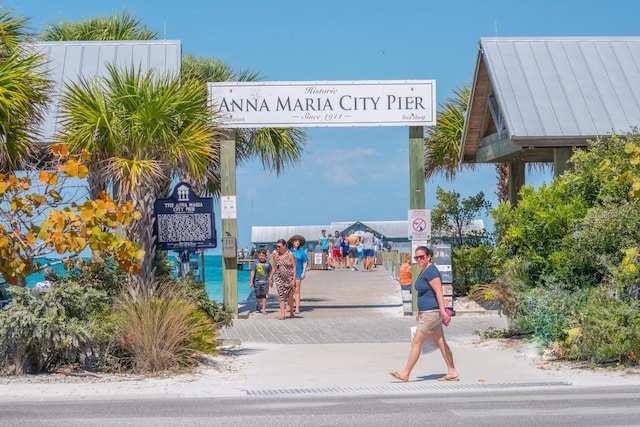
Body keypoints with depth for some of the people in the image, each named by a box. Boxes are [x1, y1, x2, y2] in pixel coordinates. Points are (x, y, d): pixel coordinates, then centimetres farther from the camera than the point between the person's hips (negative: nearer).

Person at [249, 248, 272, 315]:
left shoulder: (268, 263, 4)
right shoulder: (255, 263, -1)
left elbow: (270, 273, 14)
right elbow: (252, 272, -3)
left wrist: (271, 281, 18)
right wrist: (251, 282, -6)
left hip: (265, 281, 0)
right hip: (257, 281, 0)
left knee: (264, 295, -5)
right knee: (258, 295, 9)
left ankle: (263, 309, -1)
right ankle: (258, 307, 31)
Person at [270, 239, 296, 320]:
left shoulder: (290, 255, -4)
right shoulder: (276, 255, 4)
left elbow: (294, 267, -5)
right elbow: (274, 267, 10)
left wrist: (294, 279, -12)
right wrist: (271, 278, 8)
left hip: (289, 278, -2)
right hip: (279, 278, 2)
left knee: (290, 296, 6)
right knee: (281, 296, -6)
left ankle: (292, 312, 25)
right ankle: (282, 314, -9)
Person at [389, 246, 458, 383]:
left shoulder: (431, 271, -15)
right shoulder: (423, 271, 16)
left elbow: (439, 292, -21)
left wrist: (443, 311, -26)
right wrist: (419, 312, 24)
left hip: (431, 313, -11)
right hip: (427, 313, 11)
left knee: (416, 343, -5)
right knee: (441, 343, 11)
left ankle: (405, 374, 0)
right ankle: (452, 373, 13)